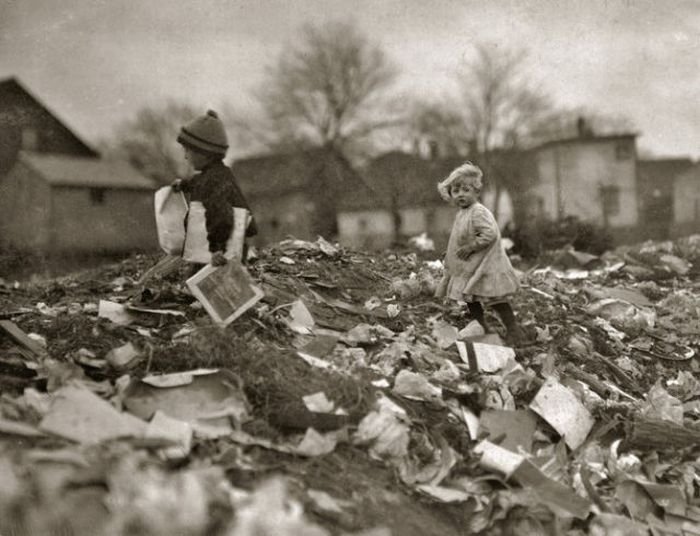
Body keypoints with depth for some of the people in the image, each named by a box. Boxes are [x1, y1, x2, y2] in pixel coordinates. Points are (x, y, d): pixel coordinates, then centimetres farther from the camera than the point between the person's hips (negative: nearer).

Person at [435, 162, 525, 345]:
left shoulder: (479, 212, -20)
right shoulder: (461, 214, 11)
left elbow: (490, 234, -29)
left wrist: (470, 247, -24)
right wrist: (450, 253, 14)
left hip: (484, 267, -10)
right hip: (467, 268, 10)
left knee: (495, 299, -5)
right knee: (471, 300, 16)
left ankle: (513, 330, 5)